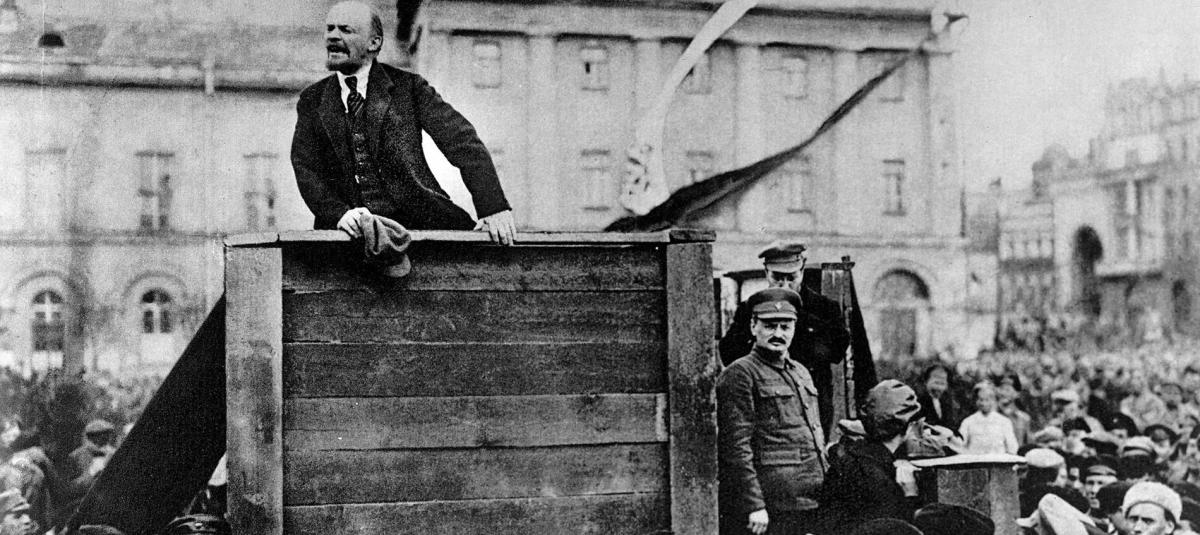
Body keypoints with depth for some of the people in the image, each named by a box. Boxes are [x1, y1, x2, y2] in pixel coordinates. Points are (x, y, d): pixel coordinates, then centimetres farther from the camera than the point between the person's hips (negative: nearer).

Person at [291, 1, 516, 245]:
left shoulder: (408, 86, 5)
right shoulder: (312, 101, 13)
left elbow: (463, 142, -2)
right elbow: (306, 169, 3)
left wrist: (493, 207, -15)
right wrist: (339, 213, -17)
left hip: (417, 222, -2)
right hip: (353, 231, 2)